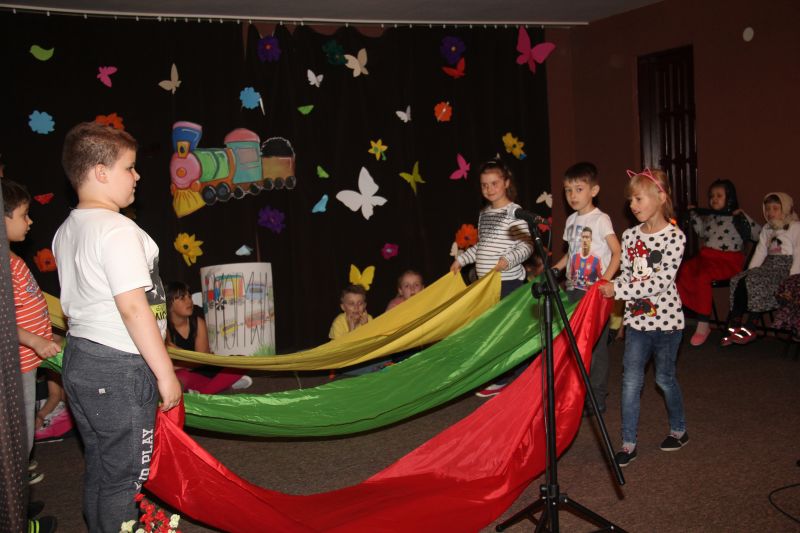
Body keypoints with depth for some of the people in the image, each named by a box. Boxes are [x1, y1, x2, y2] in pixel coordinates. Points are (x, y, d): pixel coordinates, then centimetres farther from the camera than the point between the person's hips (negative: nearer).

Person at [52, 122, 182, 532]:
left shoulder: (66, 230, 11)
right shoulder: (117, 229, -18)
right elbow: (134, 307, -23)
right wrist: (165, 372, -18)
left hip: (79, 359, 9)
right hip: (120, 368, -9)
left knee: (99, 470, 20)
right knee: (124, 477, 4)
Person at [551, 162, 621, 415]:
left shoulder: (600, 219, -9)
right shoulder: (571, 220, 12)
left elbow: (617, 253, -12)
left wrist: (605, 281, -23)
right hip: (574, 290, 7)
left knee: (596, 344, -1)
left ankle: (597, 398, 9)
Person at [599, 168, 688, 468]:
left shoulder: (674, 236, -12)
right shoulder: (630, 236, 4)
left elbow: (660, 283, -19)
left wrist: (617, 290, -22)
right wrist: (609, 287, -12)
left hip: (665, 319, -4)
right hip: (636, 319, 4)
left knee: (664, 378, 10)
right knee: (631, 381, 2)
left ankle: (679, 430, 34)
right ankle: (629, 444, 9)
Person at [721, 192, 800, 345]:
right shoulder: (766, 229, 22)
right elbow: (760, 252, 14)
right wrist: (750, 271, -1)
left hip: (785, 268, -6)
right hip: (768, 266, 6)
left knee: (754, 281, -30)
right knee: (739, 280, -21)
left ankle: (750, 329, -24)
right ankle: (734, 326, -25)